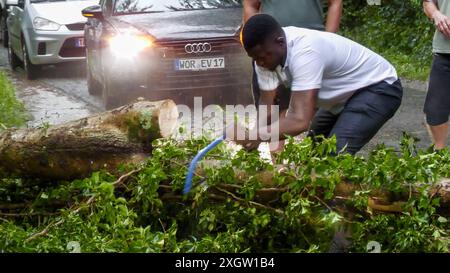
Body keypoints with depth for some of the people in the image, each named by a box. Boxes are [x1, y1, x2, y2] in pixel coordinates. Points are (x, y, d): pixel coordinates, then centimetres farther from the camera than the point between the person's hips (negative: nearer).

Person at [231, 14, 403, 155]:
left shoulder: (304, 52, -38)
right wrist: (252, 134, -25)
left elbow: (301, 121, -45)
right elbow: (266, 106, -9)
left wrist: (258, 135, -52)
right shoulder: (267, 51, -13)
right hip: (345, 94, 9)